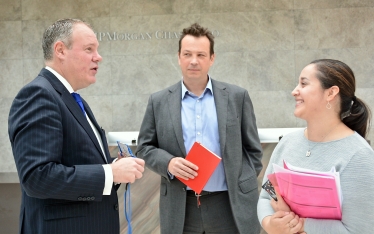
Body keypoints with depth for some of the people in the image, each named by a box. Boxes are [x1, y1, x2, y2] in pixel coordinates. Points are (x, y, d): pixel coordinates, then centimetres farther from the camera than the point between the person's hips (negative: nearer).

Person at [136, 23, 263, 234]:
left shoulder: (237, 97, 3)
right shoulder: (159, 102, 4)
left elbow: (253, 149, 7)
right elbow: (144, 147, 6)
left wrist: (247, 189, 3)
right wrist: (168, 162, -12)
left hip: (230, 205, 0)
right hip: (180, 208, 1)